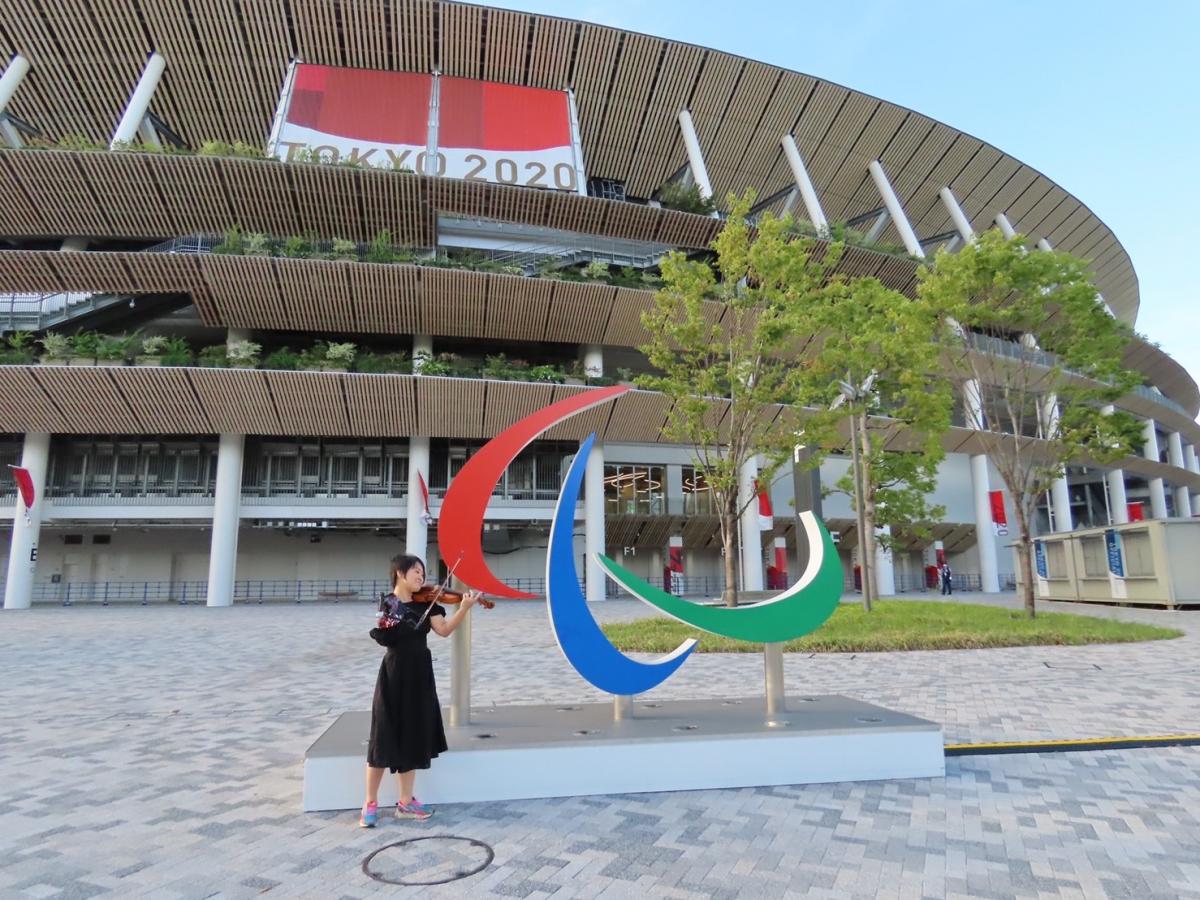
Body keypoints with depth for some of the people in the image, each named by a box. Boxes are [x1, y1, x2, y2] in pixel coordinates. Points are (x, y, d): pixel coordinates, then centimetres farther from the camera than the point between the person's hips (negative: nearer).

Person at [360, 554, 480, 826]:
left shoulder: (426, 604, 4)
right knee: (385, 739, 1)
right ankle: (370, 803, 16)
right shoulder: (387, 604, -6)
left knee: (413, 738, 11)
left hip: (419, 675, 5)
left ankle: (405, 802, 21)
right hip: (394, 675, -5)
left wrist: (464, 608, -22)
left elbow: (444, 630, -10)